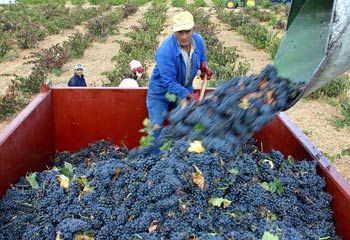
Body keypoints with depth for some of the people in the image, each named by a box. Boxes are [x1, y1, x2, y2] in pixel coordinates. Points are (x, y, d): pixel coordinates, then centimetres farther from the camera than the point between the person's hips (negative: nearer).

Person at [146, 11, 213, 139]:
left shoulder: (198, 40, -14)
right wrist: (188, 95, -41)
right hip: (160, 92, -5)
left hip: (185, 89, 5)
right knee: (156, 129, -5)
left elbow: (201, 59, 10)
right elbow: (169, 83, -33)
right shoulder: (165, 50, -33)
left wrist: (204, 66, -12)